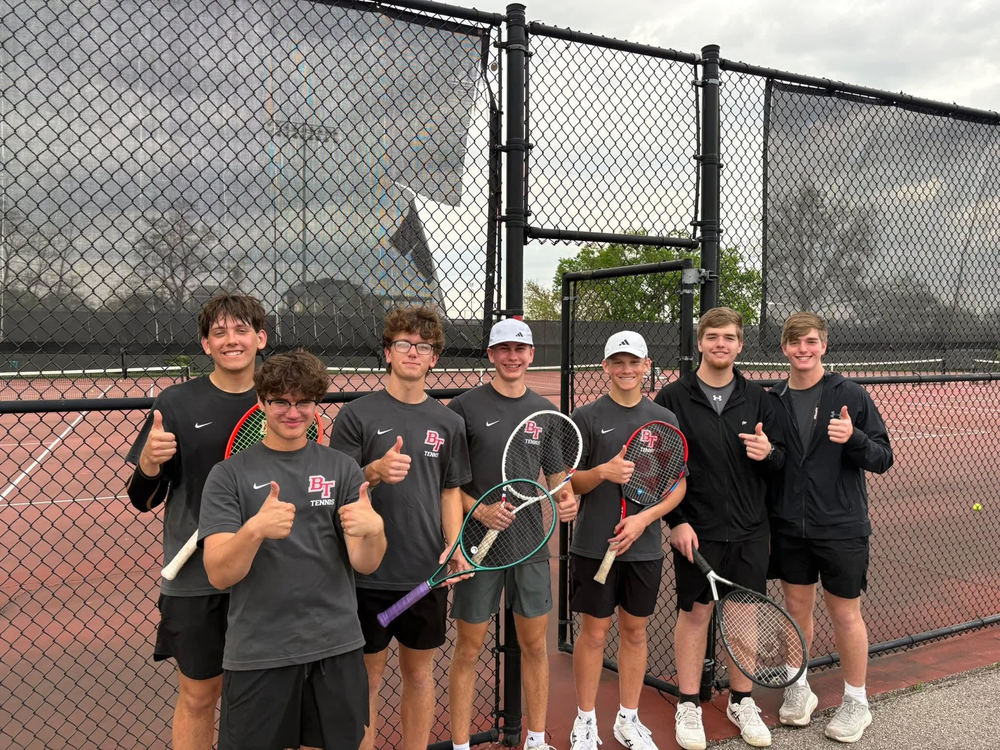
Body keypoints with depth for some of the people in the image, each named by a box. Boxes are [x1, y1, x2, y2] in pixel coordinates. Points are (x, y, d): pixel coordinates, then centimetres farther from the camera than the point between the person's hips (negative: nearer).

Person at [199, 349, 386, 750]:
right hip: (258, 655, -1)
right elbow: (219, 575, -11)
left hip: (337, 647, 2)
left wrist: (373, 529, -28)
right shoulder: (228, 475, -4)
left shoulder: (342, 468, 1)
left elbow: (366, 564, -5)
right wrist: (255, 529, -31)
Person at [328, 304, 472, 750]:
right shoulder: (357, 415, -5)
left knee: (419, 673, 15)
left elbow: (450, 491, 11)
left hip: (428, 574, 3)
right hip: (369, 574, -3)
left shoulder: (449, 423, 5)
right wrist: (375, 473, -24)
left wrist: (453, 545, -4)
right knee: (366, 678, 8)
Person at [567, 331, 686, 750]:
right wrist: (602, 472, -22)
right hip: (594, 546, -3)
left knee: (635, 631, 12)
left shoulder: (665, 420, 6)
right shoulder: (586, 417, -3)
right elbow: (569, 482, -2)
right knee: (593, 632, 5)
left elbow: (679, 484, 6)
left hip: (644, 546, 3)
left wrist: (645, 517, -9)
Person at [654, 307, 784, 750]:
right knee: (695, 612, 6)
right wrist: (676, 521, -11)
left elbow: (779, 461, 10)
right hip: (696, 530, -3)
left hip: (749, 530, 3)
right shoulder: (673, 397, -5)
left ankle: (741, 701, 28)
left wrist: (769, 454, -14)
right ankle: (688, 706, 21)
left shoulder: (756, 398, 5)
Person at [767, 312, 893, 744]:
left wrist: (854, 438, -23)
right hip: (789, 529, 3)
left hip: (841, 528, -3)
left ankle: (856, 702, 25)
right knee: (797, 608, 14)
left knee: (845, 614, 7)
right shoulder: (772, 401, 3)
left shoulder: (851, 396, -5)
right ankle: (798, 688, 32)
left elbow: (883, 458, -5)